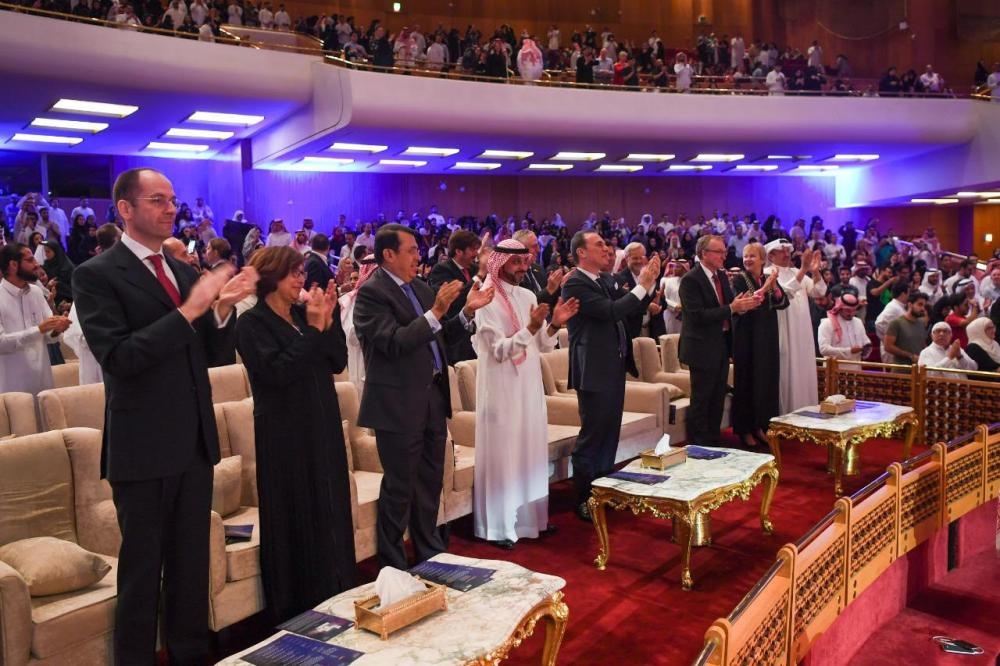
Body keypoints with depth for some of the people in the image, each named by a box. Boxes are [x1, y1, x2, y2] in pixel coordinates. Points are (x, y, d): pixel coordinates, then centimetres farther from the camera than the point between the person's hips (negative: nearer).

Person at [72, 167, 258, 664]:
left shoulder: (185, 271, 10)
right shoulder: (96, 275, -9)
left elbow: (212, 352, 10)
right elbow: (116, 356, -21)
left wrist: (221, 309, -9)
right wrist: (188, 311, -25)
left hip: (195, 440, 6)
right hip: (143, 446, -6)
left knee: (192, 564, 17)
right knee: (142, 568, 7)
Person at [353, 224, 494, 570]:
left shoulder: (419, 288, 12)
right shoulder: (371, 293, -13)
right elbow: (394, 343, -23)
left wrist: (467, 311, 3)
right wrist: (436, 312, -26)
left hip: (433, 397, 8)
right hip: (399, 404, -8)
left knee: (430, 481, 19)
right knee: (400, 488, 3)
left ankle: (429, 550, 35)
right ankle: (392, 565, 19)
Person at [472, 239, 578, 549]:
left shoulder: (528, 296, 8)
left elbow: (542, 346, 9)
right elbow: (498, 350, -18)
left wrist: (554, 324, -9)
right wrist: (530, 327, -28)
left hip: (529, 387, 7)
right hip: (501, 390, -7)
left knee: (530, 450, 13)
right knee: (503, 453, -1)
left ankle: (528, 516, 26)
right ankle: (499, 526, 9)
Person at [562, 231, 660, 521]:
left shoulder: (605, 279, 11)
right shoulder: (575, 284, -15)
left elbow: (623, 311, 14)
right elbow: (610, 311, -25)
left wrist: (647, 283, 2)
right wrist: (643, 286, -17)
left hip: (614, 367, 9)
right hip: (594, 371, -9)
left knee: (610, 434, 16)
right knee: (592, 437, -1)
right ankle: (584, 501, 10)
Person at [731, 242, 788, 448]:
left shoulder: (770, 278, 8)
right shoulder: (740, 279, -7)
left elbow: (783, 303, 0)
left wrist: (775, 288, -17)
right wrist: (764, 288, -25)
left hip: (767, 338, 5)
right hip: (747, 338, -5)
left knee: (766, 380, 9)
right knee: (747, 381, -2)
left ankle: (759, 425, 20)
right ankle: (745, 429, 7)